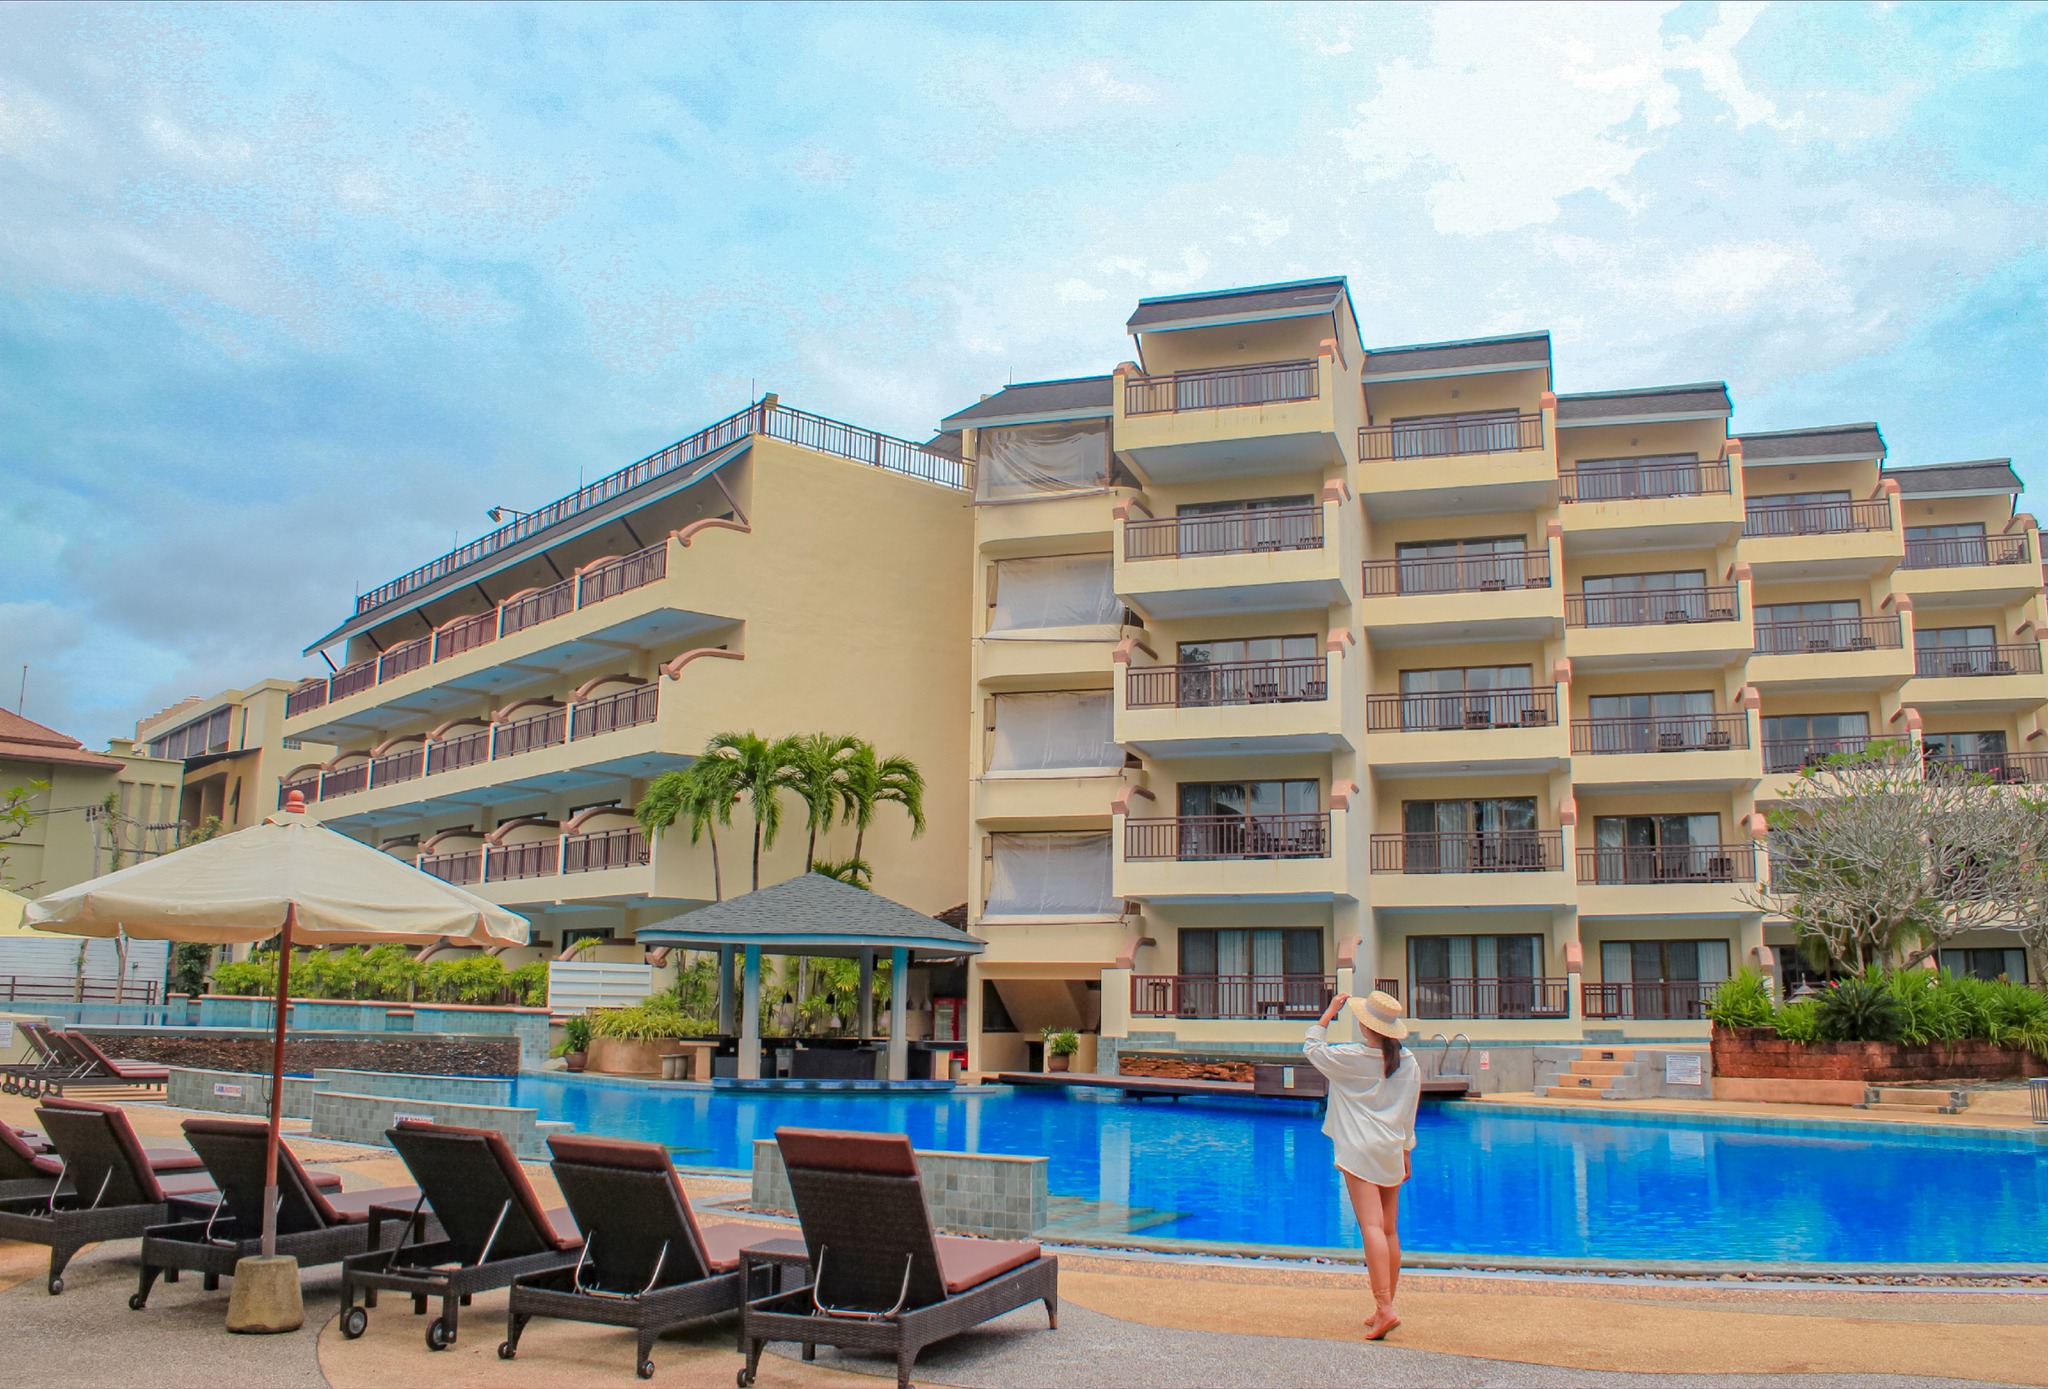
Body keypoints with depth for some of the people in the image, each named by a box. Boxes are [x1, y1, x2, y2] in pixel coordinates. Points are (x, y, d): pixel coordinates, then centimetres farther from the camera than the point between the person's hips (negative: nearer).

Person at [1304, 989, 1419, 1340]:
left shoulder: (1351, 1058, -10)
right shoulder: (1409, 1064, 7)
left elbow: (1311, 1048, 5)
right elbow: (1409, 1114, 15)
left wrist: (1330, 1012, 10)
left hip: (1360, 1153, -6)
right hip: (1391, 1154, 6)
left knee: (1372, 1227, -13)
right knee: (1390, 1231, 11)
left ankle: (1384, 1308, -22)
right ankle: (1385, 1308, 18)